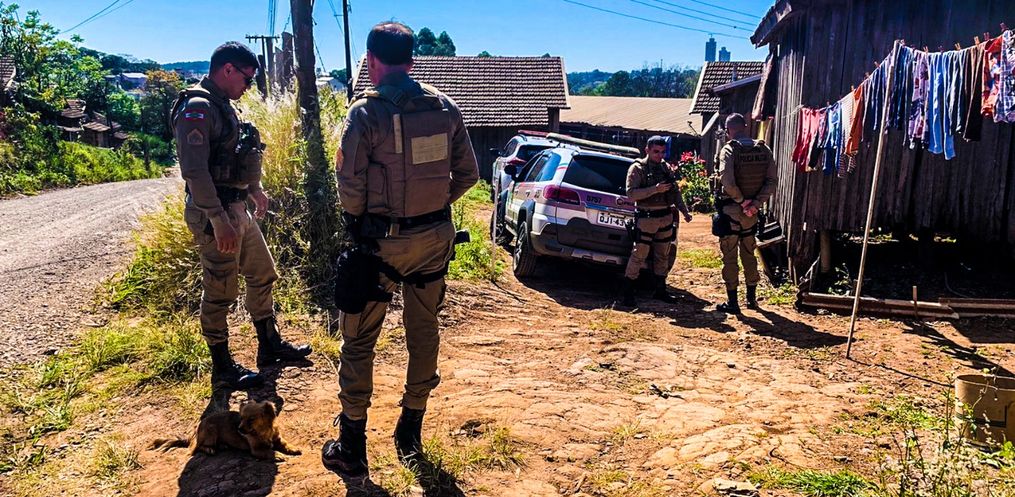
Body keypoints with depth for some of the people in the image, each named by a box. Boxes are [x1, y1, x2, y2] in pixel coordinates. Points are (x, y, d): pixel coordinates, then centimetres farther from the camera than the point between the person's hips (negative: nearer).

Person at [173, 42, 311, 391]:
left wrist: (255, 190, 28)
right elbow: (195, 171, -25)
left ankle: (269, 345, 33)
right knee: (219, 293, 1)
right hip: (214, 214, -10)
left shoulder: (223, 106, 13)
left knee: (262, 274, 18)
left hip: (237, 209, 10)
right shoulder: (197, 108, -18)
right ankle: (222, 368, 16)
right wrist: (219, 221, -27)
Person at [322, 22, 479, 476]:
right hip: (435, 237, 5)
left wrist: (355, 224, 4)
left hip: (382, 240, -4)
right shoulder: (446, 108, 1)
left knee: (359, 339, 8)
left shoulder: (366, 111, -13)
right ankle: (411, 432, 29)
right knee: (423, 331, 16)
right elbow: (467, 174, 4)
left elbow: (350, 184, -14)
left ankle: (352, 447, 17)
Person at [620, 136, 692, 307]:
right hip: (646, 218, -6)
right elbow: (631, 193, -16)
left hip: (666, 217, 6)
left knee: (663, 256, 12)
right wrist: (654, 189, -23)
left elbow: (675, 192, 18)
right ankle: (627, 292, -1)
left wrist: (684, 210, 8)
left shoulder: (666, 168, 13)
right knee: (639, 255, -7)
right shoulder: (637, 168, -5)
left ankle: (660, 291, 23)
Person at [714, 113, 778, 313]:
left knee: (729, 256, 4)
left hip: (730, 211, -5)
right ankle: (752, 298, 26)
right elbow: (772, 181, -5)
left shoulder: (729, 150, -14)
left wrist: (741, 200, -13)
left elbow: (727, 182, -26)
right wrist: (755, 203, -8)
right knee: (749, 254, 18)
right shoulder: (763, 149, 2)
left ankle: (732, 302, 8)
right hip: (752, 212, 5)